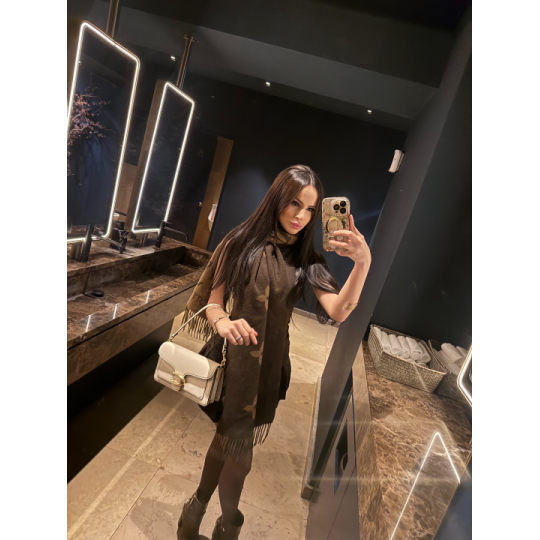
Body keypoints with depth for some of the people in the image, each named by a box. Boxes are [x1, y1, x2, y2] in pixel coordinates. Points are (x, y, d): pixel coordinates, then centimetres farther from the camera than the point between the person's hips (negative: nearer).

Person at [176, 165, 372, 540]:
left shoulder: (307, 261, -2)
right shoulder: (243, 242, -6)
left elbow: (338, 312, -17)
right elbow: (213, 300, -5)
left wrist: (363, 263, -33)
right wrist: (222, 321, -28)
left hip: (268, 366, 2)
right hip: (232, 359, -1)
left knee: (232, 444, 16)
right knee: (233, 448, 11)